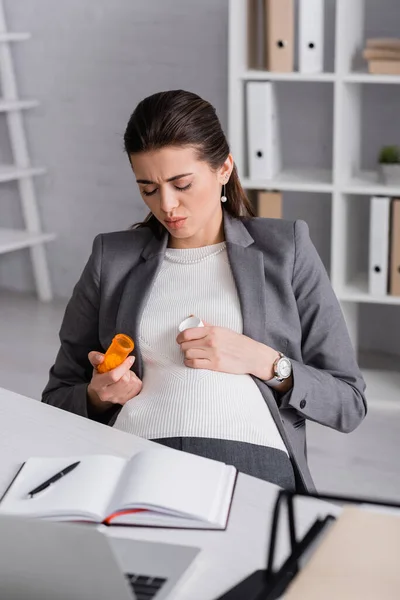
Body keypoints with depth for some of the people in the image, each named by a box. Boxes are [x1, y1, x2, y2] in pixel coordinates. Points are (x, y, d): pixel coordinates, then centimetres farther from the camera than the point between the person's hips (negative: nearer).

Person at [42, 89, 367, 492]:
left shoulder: (286, 248, 13)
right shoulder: (112, 257, 18)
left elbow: (348, 404, 12)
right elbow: (56, 399, 22)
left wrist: (262, 361, -4)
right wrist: (99, 395, 0)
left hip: (251, 458, -1)